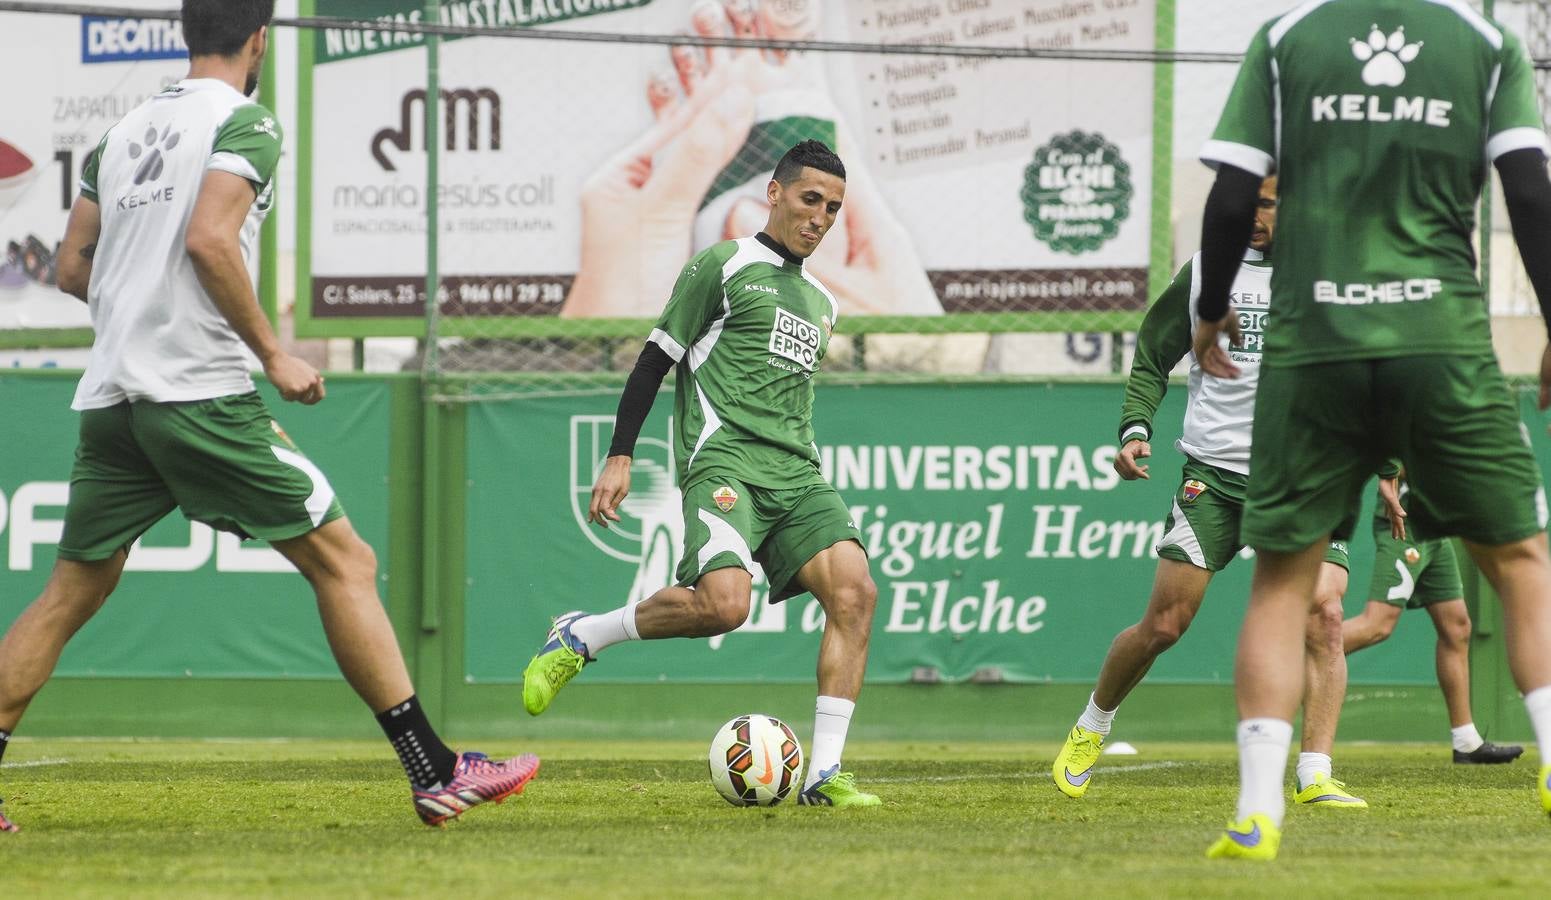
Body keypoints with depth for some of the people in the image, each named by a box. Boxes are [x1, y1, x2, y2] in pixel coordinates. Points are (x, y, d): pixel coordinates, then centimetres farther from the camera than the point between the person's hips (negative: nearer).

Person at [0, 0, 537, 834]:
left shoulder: (124, 131, 18)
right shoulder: (244, 122, -4)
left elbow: (73, 270, 18)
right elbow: (209, 241, -19)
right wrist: (273, 353, -12)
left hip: (110, 393, 7)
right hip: (201, 391, -7)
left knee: (70, 593, 13)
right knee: (344, 564, -1)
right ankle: (436, 775, -5)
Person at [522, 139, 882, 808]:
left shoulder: (821, 304, 25)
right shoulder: (724, 267, 4)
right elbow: (656, 359, 2)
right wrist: (619, 457, -5)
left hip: (796, 475, 7)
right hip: (723, 457, -7)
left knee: (854, 590, -18)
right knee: (723, 603, -30)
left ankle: (823, 774, -17)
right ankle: (579, 639, -5)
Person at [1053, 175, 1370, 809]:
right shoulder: (1208, 270, 7)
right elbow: (1153, 357, 17)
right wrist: (1135, 428, 1)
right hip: (1214, 474, 1)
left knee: (1323, 616, -18)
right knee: (1163, 624, -2)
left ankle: (1315, 777, -15)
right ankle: (1089, 730, 23)